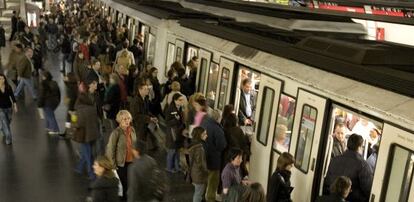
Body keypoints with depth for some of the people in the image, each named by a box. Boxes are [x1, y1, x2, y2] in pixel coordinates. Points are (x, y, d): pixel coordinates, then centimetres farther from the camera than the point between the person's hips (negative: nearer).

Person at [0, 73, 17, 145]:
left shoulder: (8, 87, -9)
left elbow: (12, 96, -1)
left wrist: (15, 105, -4)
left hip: (8, 107, 3)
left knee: (8, 122, 21)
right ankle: (8, 138, 3)